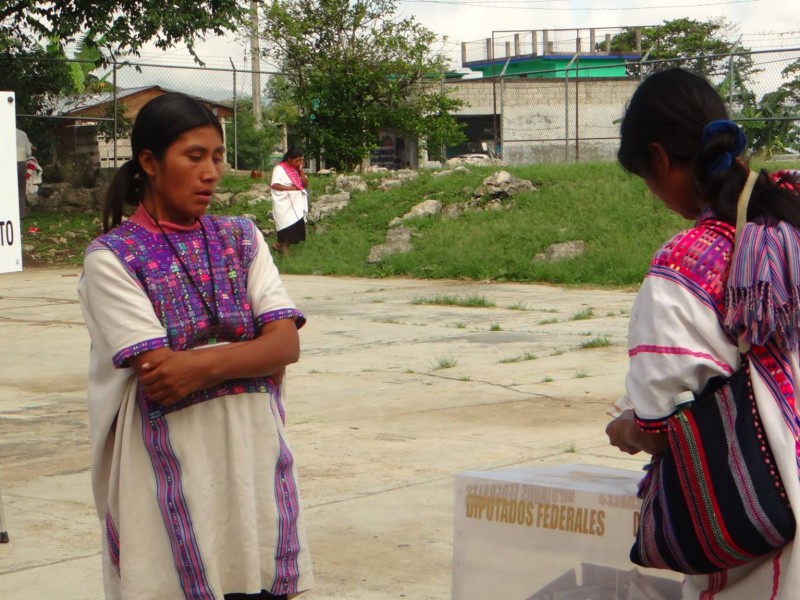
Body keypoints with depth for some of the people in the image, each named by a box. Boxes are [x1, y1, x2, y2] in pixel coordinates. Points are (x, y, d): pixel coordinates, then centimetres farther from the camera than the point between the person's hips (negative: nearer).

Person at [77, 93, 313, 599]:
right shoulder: (112, 257, -3)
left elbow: (288, 344, -2)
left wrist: (206, 363, -17)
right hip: (172, 476, -4)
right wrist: (251, 355, -5)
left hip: (254, 463, 4)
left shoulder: (242, 239, 11)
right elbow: (160, 375, -13)